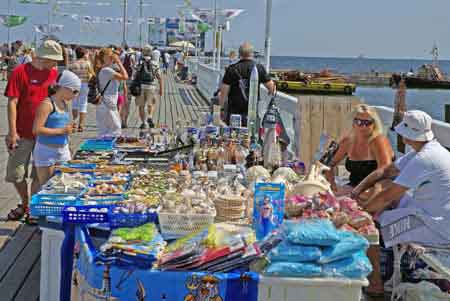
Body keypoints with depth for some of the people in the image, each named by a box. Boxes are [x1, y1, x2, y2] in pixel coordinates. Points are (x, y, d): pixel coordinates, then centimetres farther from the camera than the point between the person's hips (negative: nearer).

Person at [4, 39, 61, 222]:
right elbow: (12, 103, -10)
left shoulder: (54, 74, 3)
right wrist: (12, 132, -14)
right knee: (16, 174, 7)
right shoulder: (20, 72, -9)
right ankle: (25, 204, 30)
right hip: (23, 134, -2)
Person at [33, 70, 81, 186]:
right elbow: (37, 130, -20)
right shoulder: (47, 104, -13)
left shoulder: (65, 103, 10)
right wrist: (62, 130, -19)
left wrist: (69, 128, 5)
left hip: (63, 150, 7)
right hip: (47, 151, -7)